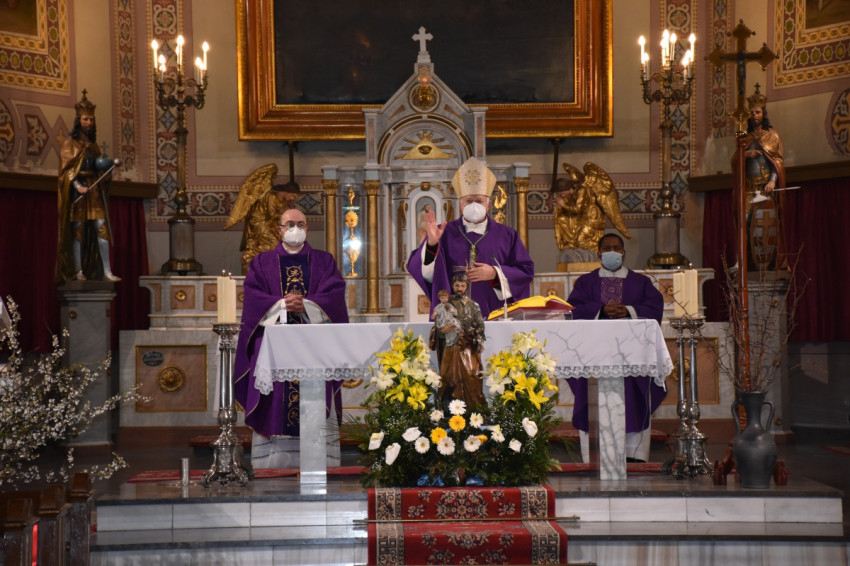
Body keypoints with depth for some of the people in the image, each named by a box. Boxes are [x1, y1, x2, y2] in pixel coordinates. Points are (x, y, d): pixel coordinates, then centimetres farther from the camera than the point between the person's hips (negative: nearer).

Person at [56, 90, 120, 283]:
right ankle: (78, 272, -3)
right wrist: (77, 185, -20)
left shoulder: (93, 145, 19)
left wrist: (106, 167, 0)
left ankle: (106, 271, -9)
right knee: (78, 229, -5)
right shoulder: (70, 143, 3)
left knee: (101, 227, -5)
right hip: (77, 190, -5)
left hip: (95, 189, 5)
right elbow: (66, 168, -6)